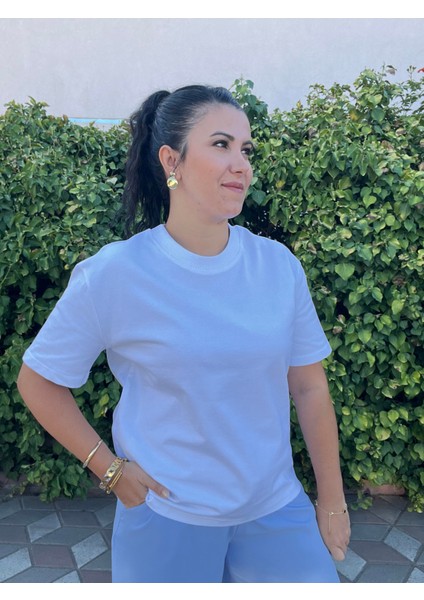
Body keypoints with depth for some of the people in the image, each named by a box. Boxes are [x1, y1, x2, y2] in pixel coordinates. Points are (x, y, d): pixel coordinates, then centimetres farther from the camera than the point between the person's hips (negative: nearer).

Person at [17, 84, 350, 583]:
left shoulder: (278, 265, -8)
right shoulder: (114, 274, -16)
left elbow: (308, 387, 0)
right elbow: (37, 380, -4)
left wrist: (332, 501, 6)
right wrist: (110, 470, -8)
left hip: (277, 510, 3)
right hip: (166, 519, -2)